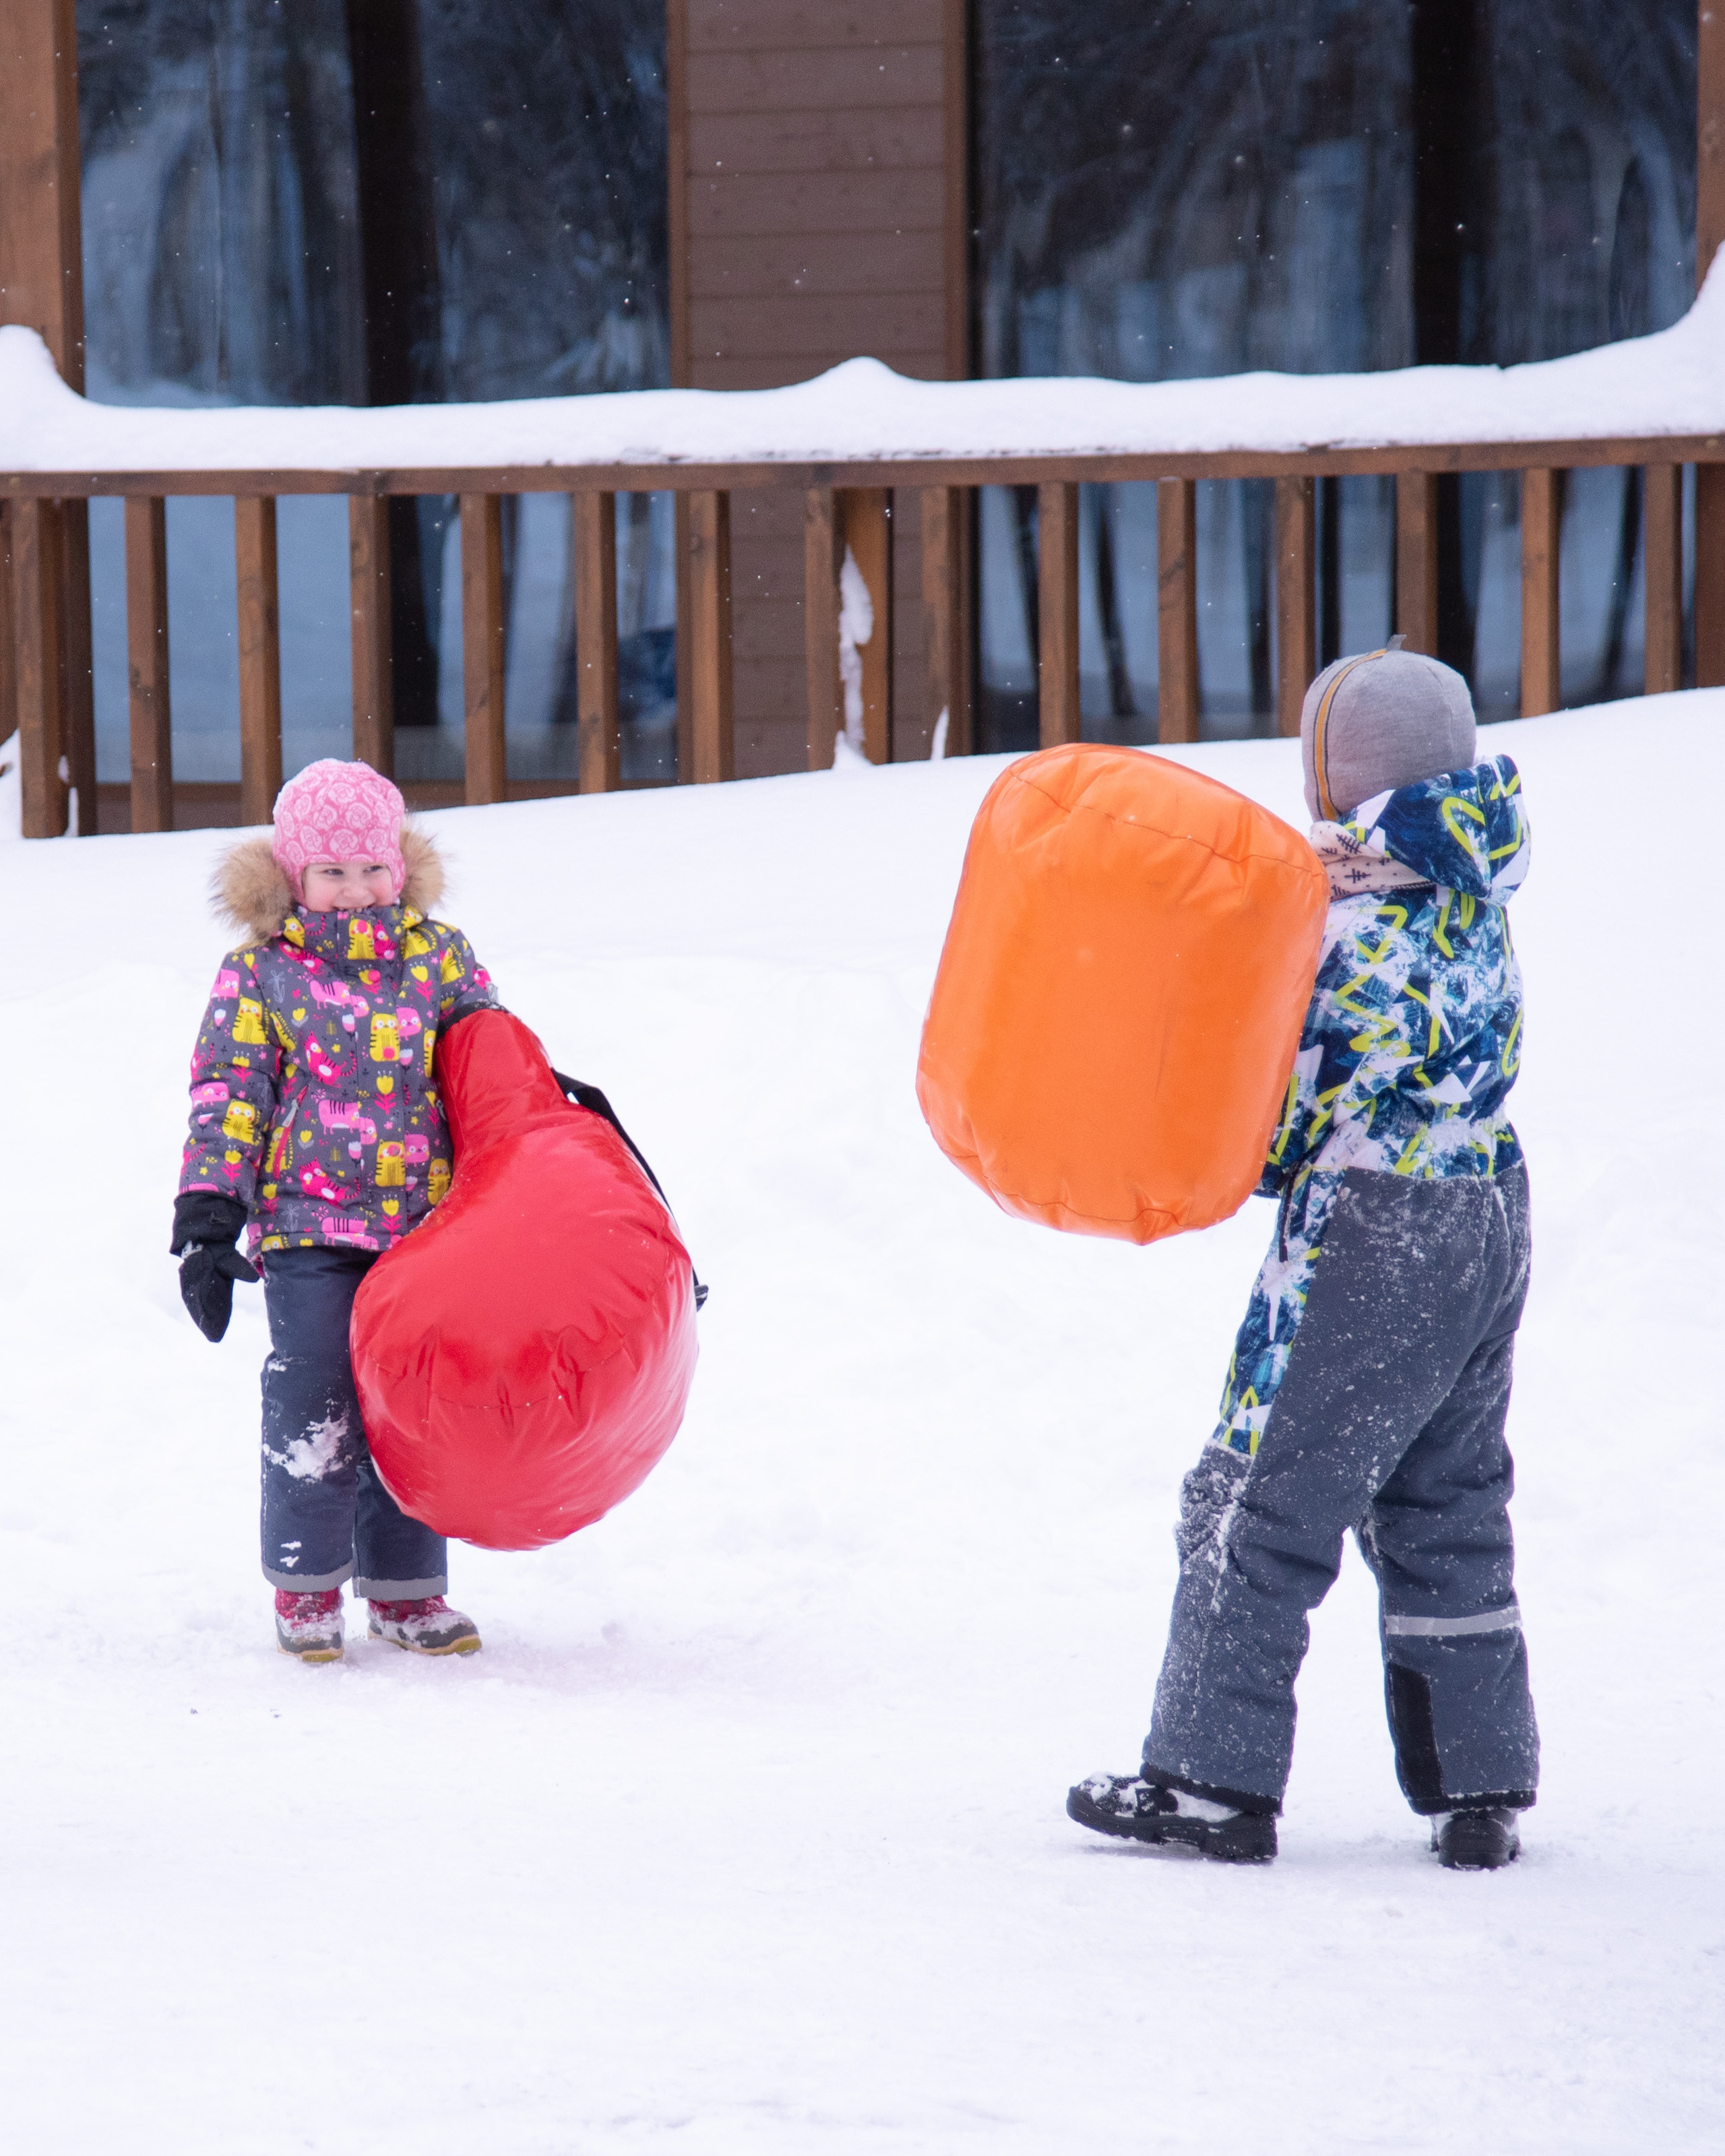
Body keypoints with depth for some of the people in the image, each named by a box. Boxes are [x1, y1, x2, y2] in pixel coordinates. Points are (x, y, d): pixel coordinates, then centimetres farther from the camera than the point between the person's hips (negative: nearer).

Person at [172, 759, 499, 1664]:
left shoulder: (439, 956, 10)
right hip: (308, 1224, -3)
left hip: (422, 1219, 3)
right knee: (313, 1404, -7)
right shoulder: (261, 972, 2)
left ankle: (404, 1586, 17)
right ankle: (305, 1585, 6)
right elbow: (226, 1094, -1)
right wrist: (208, 1215, -8)